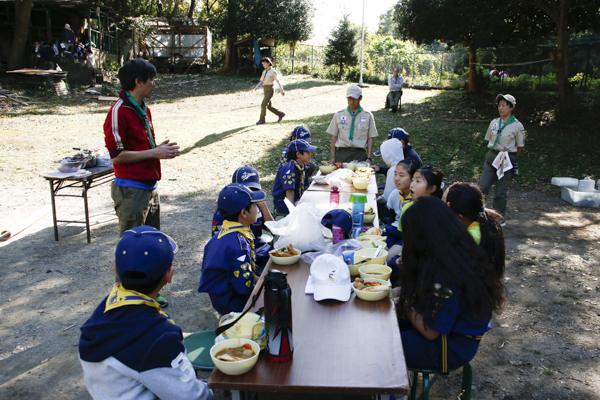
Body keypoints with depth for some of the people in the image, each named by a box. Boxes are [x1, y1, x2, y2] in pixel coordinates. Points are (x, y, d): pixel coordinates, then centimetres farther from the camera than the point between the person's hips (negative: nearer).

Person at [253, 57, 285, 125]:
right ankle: (280, 114, 26)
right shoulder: (264, 72, 14)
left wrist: (282, 91, -6)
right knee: (269, 106, 11)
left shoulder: (273, 71, -6)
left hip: (270, 89, -8)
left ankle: (262, 119, -11)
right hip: (265, 90, 8)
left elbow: (278, 81, -5)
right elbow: (261, 81, 14)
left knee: (263, 104, -17)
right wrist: (256, 87, -4)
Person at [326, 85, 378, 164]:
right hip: (342, 153, 0)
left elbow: (370, 138, 6)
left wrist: (368, 158, -2)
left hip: (360, 154, 0)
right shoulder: (338, 115, 10)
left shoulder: (368, 116, 8)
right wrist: (333, 158, 5)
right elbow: (334, 136, 10)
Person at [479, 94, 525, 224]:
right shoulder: (494, 123, 6)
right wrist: (494, 155, 11)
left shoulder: (517, 126, -6)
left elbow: (520, 146, 2)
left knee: (501, 192, 2)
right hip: (491, 158, 4)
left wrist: (511, 159, 8)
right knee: (482, 187, -4)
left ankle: (500, 218, 17)